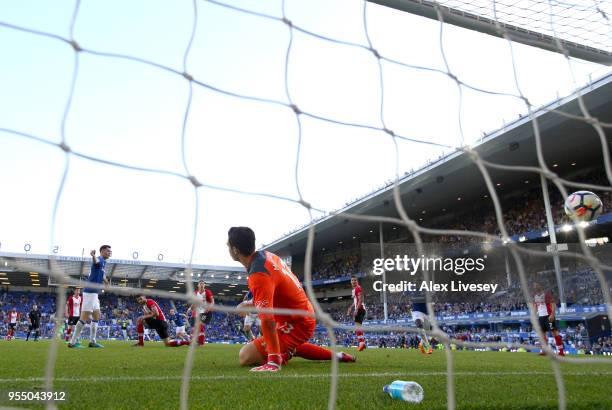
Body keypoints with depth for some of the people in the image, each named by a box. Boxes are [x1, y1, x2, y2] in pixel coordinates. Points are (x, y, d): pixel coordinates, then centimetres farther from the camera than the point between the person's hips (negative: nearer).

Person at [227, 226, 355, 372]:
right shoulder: (266, 255, -2)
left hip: (296, 324, -9)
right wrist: (252, 304, 12)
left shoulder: (258, 275, -28)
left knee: (245, 356, -15)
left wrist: (274, 361, -40)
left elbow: (267, 320, -37)